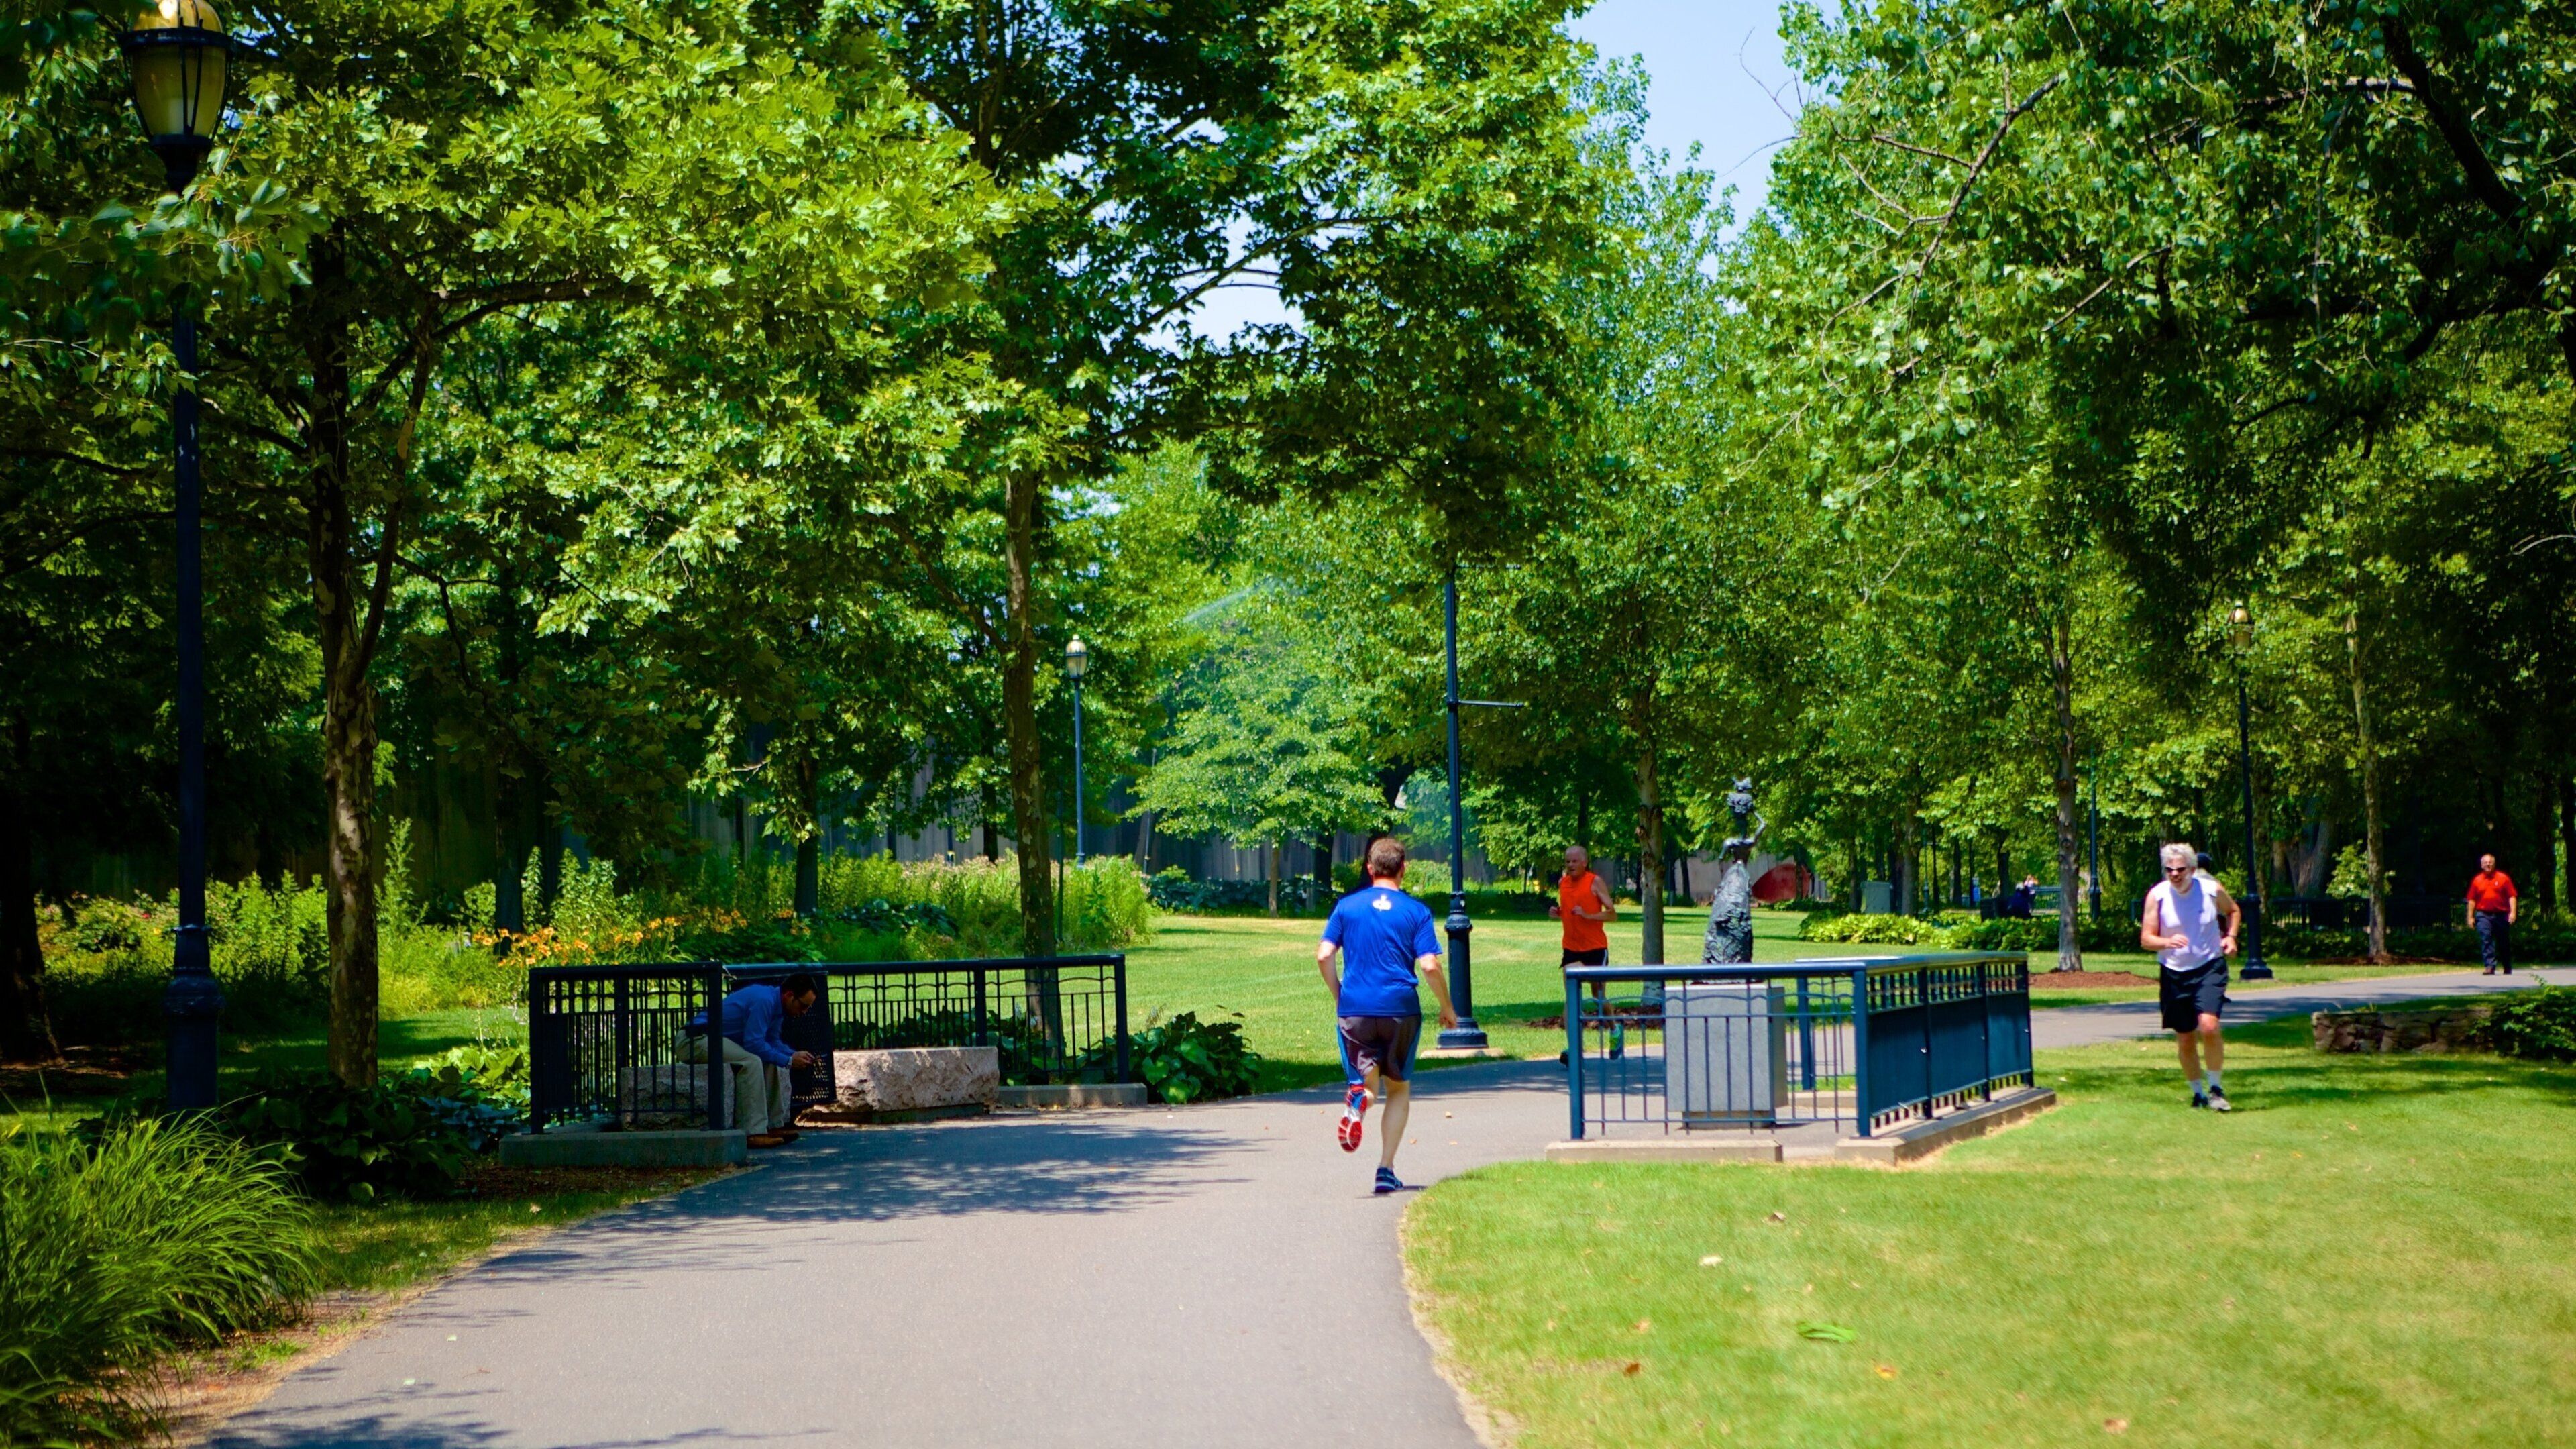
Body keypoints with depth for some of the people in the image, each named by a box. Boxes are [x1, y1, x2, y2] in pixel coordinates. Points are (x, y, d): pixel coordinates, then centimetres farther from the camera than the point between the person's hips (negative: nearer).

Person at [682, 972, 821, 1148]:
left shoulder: (775, 1003, 10)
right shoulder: (763, 1001, -22)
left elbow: (772, 1041, 16)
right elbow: (753, 1043, -25)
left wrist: (795, 1055, -2)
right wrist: (789, 1061, -18)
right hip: (696, 1040, -11)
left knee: (773, 1062, 9)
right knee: (751, 1062, -30)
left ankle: (775, 1124, 6)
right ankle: (753, 1132, -31)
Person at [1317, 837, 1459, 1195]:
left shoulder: (1347, 906, 6)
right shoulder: (1416, 911, 1)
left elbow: (1323, 956, -1)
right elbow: (1429, 966, -7)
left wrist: (1338, 995, 15)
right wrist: (1447, 1007, 7)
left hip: (1354, 1008, 1)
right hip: (1400, 1009, -1)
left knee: (1367, 1079, 10)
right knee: (1399, 1088, 13)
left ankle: (1360, 1094, -29)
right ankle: (1386, 1169, 4)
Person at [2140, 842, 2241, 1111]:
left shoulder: (2212, 890, -5)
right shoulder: (2157, 895, -8)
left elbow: (2233, 911, 17)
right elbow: (2146, 938, -7)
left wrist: (2230, 936, -1)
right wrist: (2168, 942, -28)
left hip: (2209, 968, -1)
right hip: (2174, 973, 1)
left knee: (2209, 1026, -21)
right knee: (2185, 1038, 6)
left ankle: (2215, 1087, -1)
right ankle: (2198, 1093, 27)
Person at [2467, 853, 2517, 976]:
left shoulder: (2503, 878, 4)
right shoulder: (2477, 880, 8)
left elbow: (2512, 896, 0)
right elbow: (2472, 900, 10)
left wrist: (2513, 912, -11)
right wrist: (2470, 917, 5)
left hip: (2501, 915, 0)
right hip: (2484, 916, 0)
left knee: (2504, 943, 10)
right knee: (2486, 940, -13)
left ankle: (2508, 969, 25)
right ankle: (2490, 967, -17)